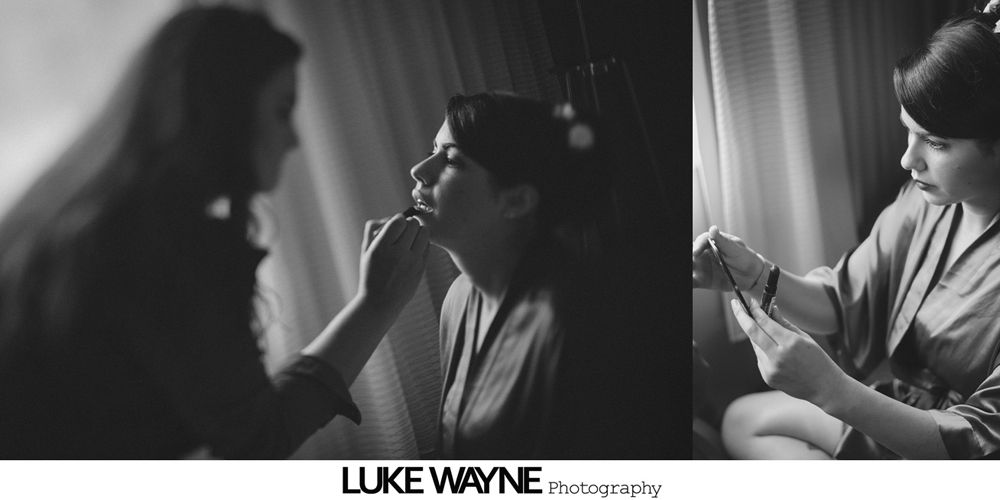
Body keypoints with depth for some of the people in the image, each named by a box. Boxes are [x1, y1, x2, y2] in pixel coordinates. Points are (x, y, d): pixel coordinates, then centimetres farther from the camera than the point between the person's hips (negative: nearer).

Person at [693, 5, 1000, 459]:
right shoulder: (924, 201, -8)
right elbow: (840, 305, -2)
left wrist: (831, 388, -38)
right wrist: (755, 276, -23)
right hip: (898, 411, 7)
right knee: (742, 420, 5)